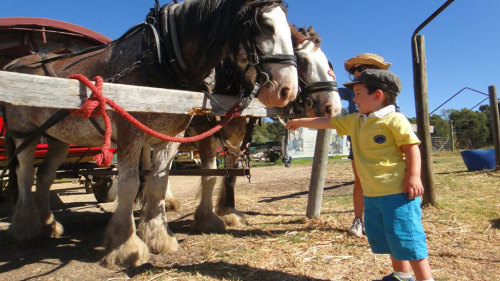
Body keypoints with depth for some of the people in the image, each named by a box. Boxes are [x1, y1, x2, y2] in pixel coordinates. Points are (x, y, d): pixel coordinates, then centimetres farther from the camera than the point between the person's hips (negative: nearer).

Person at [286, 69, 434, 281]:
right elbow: (328, 122, 19)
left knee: (405, 236, -5)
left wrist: (413, 177, -19)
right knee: (381, 237, 18)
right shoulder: (355, 121, 11)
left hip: (397, 191, -8)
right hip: (371, 194, 9)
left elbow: (411, 147, -11)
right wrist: (301, 122, 25)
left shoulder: (394, 120, -11)